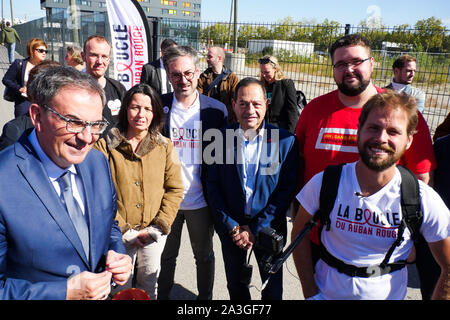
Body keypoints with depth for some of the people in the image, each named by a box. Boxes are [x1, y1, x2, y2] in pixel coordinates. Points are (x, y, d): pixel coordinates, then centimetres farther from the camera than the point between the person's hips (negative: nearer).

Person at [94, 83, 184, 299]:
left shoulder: (164, 146, 0)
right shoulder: (105, 146, -7)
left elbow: (175, 189, 0)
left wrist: (156, 228, -8)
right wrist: (123, 231, -11)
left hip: (154, 235, 2)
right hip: (119, 234, -2)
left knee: (149, 286, 18)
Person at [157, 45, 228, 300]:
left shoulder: (216, 109, -7)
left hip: (201, 201, 0)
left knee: (204, 256, 19)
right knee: (166, 256, 19)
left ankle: (205, 297, 41)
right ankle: (163, 296, 41)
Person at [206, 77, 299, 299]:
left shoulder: (285, 141, -10)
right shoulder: (221, 138, -7)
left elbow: (287, 190, -10)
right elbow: (212, 185, -4)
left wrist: (255, 230, -13)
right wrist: (233, 227, -9)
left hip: (268, 229, -1)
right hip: (230, 227, 1)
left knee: (272, 289, 17)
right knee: (235, 286, 19)